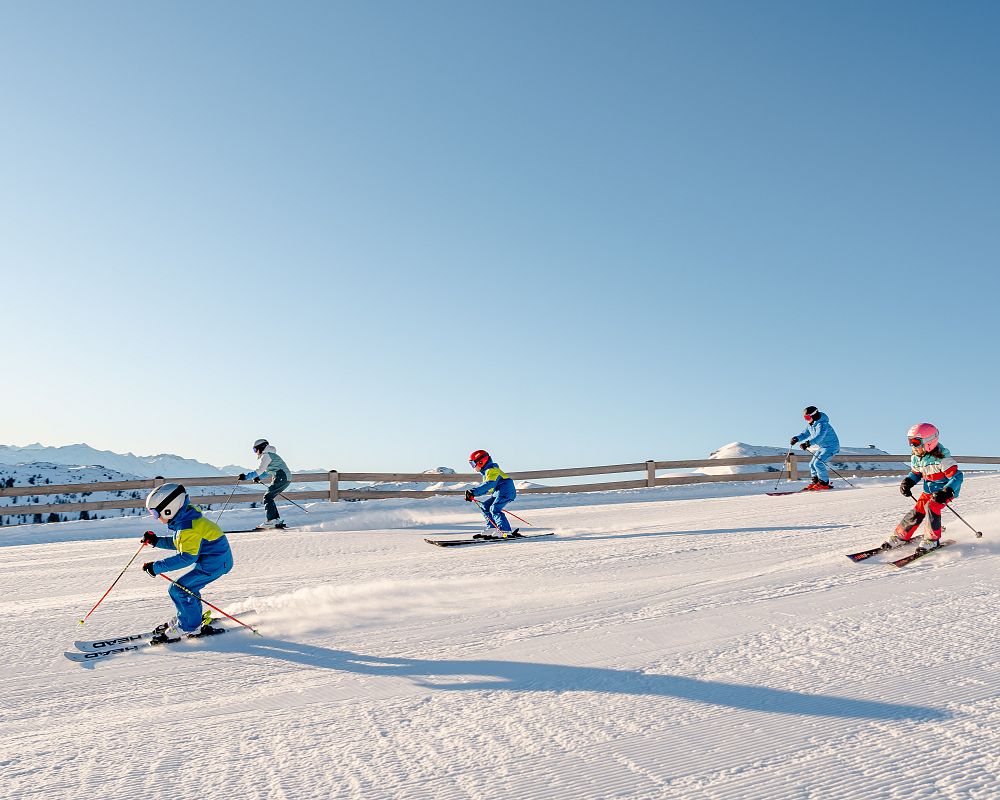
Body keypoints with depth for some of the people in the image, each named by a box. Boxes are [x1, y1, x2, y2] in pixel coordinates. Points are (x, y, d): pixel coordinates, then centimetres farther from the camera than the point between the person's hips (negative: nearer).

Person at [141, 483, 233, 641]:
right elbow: (178, 544, 22)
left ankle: (190, 626, 7)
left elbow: (187, 557, -27)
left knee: (178, 590, -7)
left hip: (214, 563, -10)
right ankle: (194, 618, 39)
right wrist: (156, 541, 10)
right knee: (187, 587, 21)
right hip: (213, 558, 10)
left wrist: (157, 567, -23)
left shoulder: (188, 527, -25)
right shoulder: (185, 518, 7)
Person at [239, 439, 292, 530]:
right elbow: (267, 471, 29)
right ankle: (277, 520, 10)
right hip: (286, 478, 10)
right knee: (269, 498, 11)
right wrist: (259, 478, 17)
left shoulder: (266, 456, -9)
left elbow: (260, 470, -16)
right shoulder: (269, 455, 22)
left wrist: (246, 476, -16)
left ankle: (272, 520, -14)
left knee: (268, 497, -9)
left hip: (282, 478, -10)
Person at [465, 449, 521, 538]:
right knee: (484, 506, 9)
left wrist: (474, 492, -33)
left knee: (494, 509, -22)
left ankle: (506, 531, -26)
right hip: (498, 493, 11)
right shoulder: (486, 472, 21)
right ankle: (491, 529, 7)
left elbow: (488, 485, -28)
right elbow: (484, 487, 23)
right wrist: (472, 494, 10)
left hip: (506, 491, -11)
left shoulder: (492, 470, -13)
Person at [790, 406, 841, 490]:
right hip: (821, 447, 10)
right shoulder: (810, 425, 2)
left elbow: (818, 436, -41)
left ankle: (824, 483, -8)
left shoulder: (822, 424, -27)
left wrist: (807, 443, -54)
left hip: (831, 446, -10)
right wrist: (796, 438, -13)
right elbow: (805, 434, 8)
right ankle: (815, 481, 25)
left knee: (818, 463, -20)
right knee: (812, 464, 7)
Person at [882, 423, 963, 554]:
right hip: (929, 490, 6)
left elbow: (957, 476, -28)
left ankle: (932, 540, -13)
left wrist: (946, 492, -40)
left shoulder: (941, 458, -28)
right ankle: (900, 536, 9)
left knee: (931, 507, -27)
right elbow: (915, 473, 14)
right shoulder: (915, 458, -6)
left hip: (946, 490, -6)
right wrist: (907, 482, -7)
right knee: (917, 512, -3)